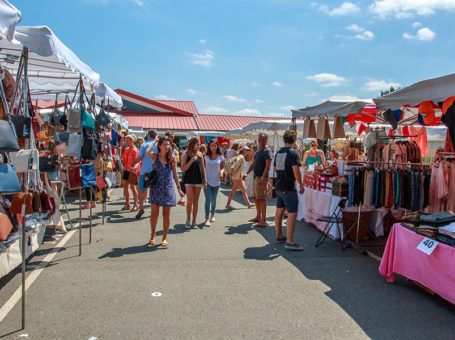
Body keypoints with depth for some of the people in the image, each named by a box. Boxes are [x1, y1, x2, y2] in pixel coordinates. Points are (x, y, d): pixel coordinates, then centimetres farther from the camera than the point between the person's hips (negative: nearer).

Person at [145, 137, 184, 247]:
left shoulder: (172, 159, 5)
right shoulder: (155, 156, -1)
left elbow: (175, 175, 10)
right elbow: (147, 152, -24)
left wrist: (179, 189, 9)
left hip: (168, 188, 1)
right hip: (156, 188, -1)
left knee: (166, 214, 6)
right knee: (154, 213, 3)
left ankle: (165, 237, 19)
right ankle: (153, 235, 21)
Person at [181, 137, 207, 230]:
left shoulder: (200, 154, 7)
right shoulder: (186, 155, -3)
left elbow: (203, 168, 11)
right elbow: (183, 169, -8)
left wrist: (205, 180, 7)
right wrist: (191, 160, -18)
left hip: (198, 180, 3)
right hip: (188, 180, -3)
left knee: (196, 201, 7)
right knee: (190, 201, -9)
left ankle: (194, 221, 17)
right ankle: (188, 219, 11)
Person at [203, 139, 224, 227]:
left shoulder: (220, 157, 1)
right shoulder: (205, 157, -1)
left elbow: (222, 167, 10)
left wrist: (221, 172, -12)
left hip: (216, 181, 2)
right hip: (207, 181, -2)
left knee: (213, 200, 14)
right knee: (208, 199, -11)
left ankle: (212, 215, 35)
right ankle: (207, 219, -9)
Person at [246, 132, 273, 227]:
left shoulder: (267, 151, -11)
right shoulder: (258, 150, 18)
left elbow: (268, 166, -19)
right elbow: (253, 164, 25)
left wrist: (262, 178, -26)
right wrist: (247, 173, 18)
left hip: (262, 178, -9)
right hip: (256, 177, 9)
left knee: (261, 199, -8)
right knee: (256, 197, 17)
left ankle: (263, 222, -4)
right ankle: (258, 217, 30)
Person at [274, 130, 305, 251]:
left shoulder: (278, 152, 10)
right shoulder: (293, 153, -13)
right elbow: (296, 170, -21)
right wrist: (301, 185, -11)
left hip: (278, 186, 8)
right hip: (289, 188, -8)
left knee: (279, 211, 16)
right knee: (292, 213, -8)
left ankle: (279, 236, 28)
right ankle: (289, 242, -13)